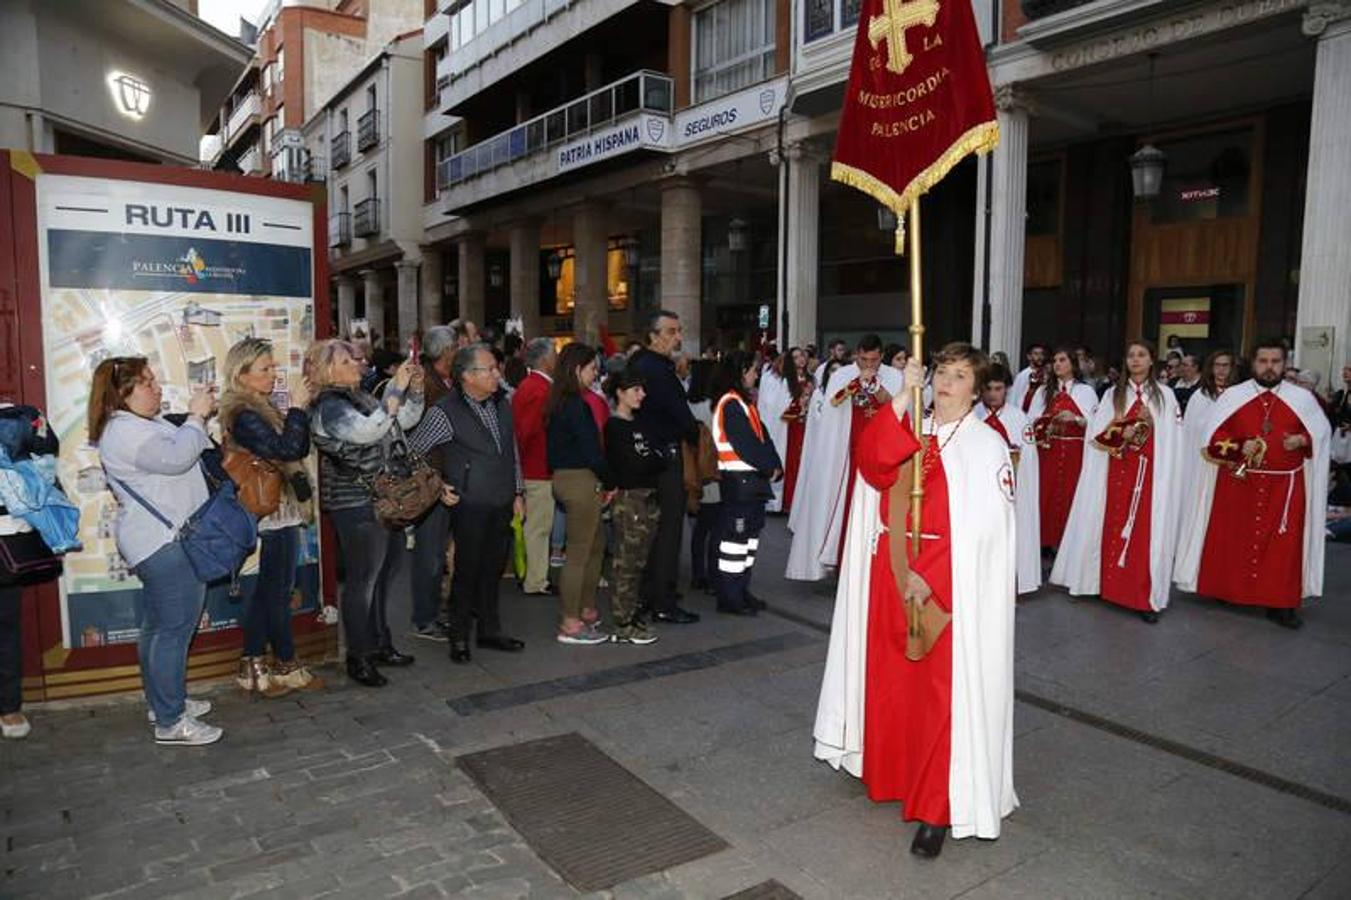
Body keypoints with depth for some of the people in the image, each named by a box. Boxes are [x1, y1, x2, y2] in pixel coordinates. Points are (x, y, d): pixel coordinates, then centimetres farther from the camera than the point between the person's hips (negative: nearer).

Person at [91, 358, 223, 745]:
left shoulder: (144, 424, 18)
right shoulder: (123, 431, -17)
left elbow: (182, 451, 24)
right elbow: (176, 458, -29)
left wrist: (199, 418, 11)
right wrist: (196, 416, -17)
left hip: (164, 542, 12)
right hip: (164, 544, -12)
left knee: (157, 629, 19)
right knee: (174, 630, -7)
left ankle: (165, 701, 32)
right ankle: (171, 722, 0)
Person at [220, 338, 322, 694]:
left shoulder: (262, 408, 13)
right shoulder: (244, 416, -16)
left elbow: (301, 449, 10)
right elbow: (285, 450, -26)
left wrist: (302, 411, -1)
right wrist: (298, 408, -18)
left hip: (277, 513, 9)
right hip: (273, 515, -9)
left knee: (264, 591, 13)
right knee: (279, 591, 3)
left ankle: (252, 668, 22)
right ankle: (287, 667, 16)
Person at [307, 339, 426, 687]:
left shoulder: (361, 397, 12)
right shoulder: (329, 407, -14)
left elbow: (405, 422, 17)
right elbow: (369, 432, -31)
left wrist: (415, 389, 1)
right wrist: (397, 389, -29)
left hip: (386, 500, 9)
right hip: (357, 505, -9)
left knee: (384, 576, 17)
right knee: (362, 580, 0)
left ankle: (380, 644, 31)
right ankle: (358, 658, 13)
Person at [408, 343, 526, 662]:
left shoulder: (502, 404, 7)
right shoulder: (445, 412, -13)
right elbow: (412, 452, -7)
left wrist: (518, 493, 12)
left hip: (502, 505, 6)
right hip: (470, 506, -6)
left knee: (492, 571, 15)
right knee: (467, 572, 4)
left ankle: (489, 631, 28)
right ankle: (459, 638, 19)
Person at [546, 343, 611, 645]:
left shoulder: (558, 403, 12)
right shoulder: (576, 405, -17)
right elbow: (591, 450, -19)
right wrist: (610, 483, -4)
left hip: (563, 477, 10)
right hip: (581, 480, -10)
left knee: (597, 543, 20)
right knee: (579, 553, -2)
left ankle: (587, 611, 29)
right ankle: (570, 625, 5)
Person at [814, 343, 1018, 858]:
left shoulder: (987, 446, -5)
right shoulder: (908, 431, 8)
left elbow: (983, 527, -13)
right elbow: (872, 462, -13)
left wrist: (928, 578, -17)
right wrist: (903, 396, -20)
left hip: (952, 583, -4)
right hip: (893, 574, 5)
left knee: (945, 690, 0)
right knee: (891, 682, 14)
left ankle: (937, 810, 11)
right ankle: (891, 773, 36)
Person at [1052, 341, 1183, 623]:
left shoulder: (1165, 395, 5)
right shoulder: (1113, 394, 11)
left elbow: (1172, 440, 1)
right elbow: (1097, 434, 3)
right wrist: (1124, 433, -12)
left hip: (1151, 473, -2)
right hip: (1117, 472, 2)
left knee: (1147, 530, -4)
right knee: (1115, 527, 4)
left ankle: (1146, 596, 0)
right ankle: (1113, 586, 13)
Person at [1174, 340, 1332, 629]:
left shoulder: (1302, 398, 2)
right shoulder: (1232, 396, -1)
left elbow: (1322, 432, 11)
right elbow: (1212, 438, -1)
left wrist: (1302, 440, -10)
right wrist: (1240, 447, -18)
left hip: (1285, 486, 1)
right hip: (1237, 483, 0)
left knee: (1283, 545, 1)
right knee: (1232, 541, 7)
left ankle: (1281, 603, 9)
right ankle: (1228, 592, 21)